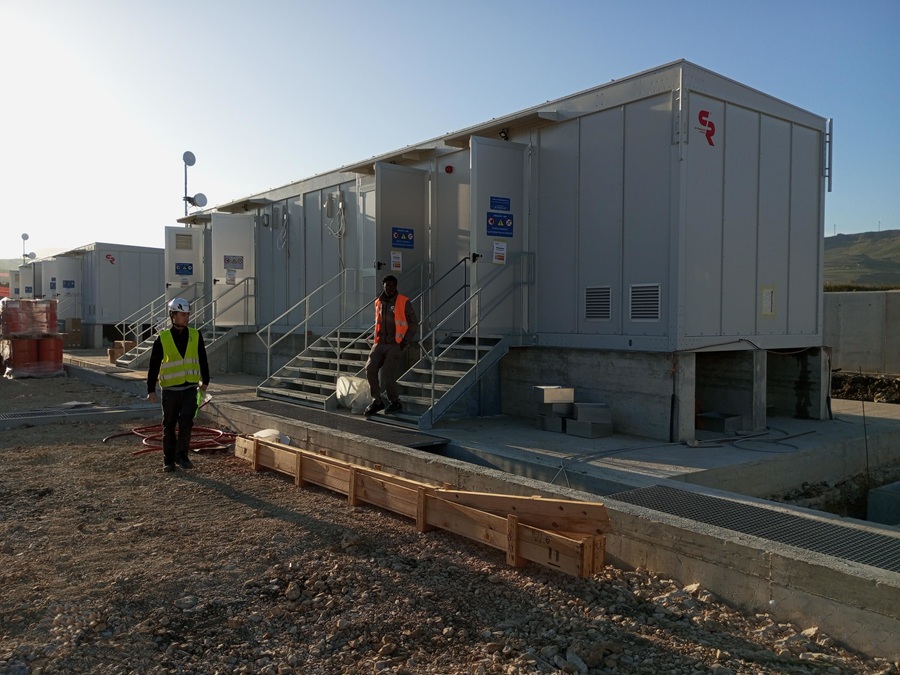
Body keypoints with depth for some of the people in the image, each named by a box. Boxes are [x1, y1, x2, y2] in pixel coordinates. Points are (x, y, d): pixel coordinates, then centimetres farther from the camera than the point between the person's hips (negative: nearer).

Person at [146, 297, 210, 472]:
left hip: (190, 388, 1)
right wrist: (151, 389, -5)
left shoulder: (196, 336, 1)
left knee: (186, 420, -15)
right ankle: (168, 460, 23)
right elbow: (153, 366, -2)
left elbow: (202, 360, 12)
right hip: (170, 389, -1)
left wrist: (205, 381, 13)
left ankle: (181, 455, 2)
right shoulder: (162, 338, -5)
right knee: (169, 426, 9)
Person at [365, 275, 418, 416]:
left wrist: (405, 342, -8)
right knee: (370, 369, -12)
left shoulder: (404, 302, -4)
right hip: (380, 343, 5)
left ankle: (395, 402, 4)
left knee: (387, 373, -16)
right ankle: (377, 401, 3)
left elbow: (414, 324, -1)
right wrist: (377, 338, 13)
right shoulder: (379, 302, 12)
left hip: (396, 344, -5)